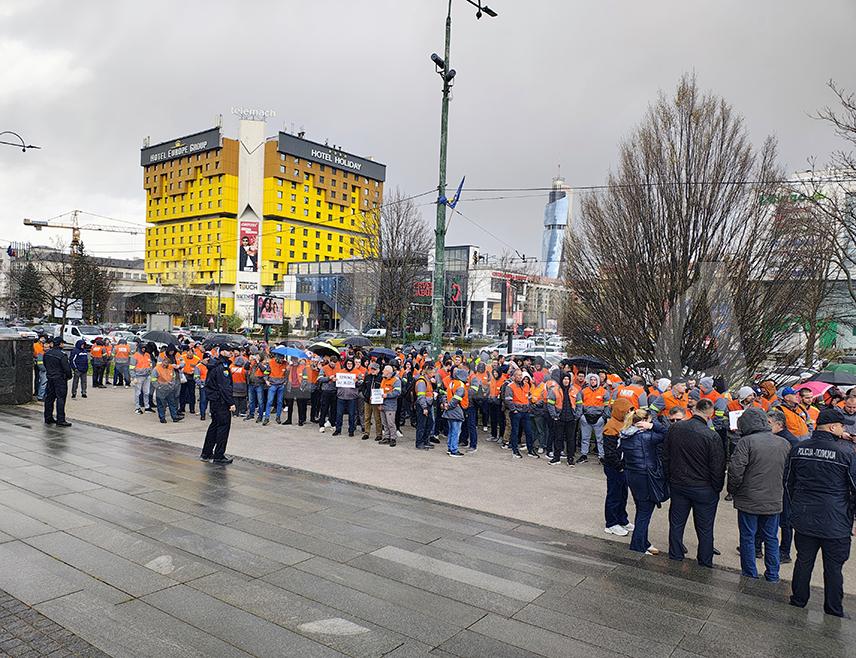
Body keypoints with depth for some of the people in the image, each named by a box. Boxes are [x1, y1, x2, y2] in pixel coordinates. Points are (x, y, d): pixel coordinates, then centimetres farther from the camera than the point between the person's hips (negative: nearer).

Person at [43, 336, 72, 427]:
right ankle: (60, 420, -4)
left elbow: (45, 364, 16)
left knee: (49, 398, 15)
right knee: (60, 399, -4)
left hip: (50, 378, 7)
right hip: (60, 379, -7)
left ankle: (48, 418, 23)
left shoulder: (47, 353, 3)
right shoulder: (62, 355, -20)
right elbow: (67, 368, -19)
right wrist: (69, 376, -1)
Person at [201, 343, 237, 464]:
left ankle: (206, 453, 25)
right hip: (221, 401, -10)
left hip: (213, 400, 10)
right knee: (224, 426, -4)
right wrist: (231, 403, -19)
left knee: (215, 425, 18)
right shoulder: (222, 367, -17)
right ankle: (219, 456, 1)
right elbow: (225, 387, -21)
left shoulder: (215, 365, 14)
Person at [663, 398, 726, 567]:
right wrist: (717, 489, 2)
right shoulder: (712, 437, -21)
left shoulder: (675, 428, -6)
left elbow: (666, 457, 4)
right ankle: (705, 563, 24)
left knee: (676, 524, 16)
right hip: (704, 489, -4)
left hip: (678, 485, 4)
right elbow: (718, 468, -14)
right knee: (705, 529, 12)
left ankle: (675, 558, 27)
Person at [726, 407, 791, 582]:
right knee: (771, 538, 17)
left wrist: (732, 491, -4)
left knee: (748, 538, 9)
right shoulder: (784, 443, 1)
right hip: (774, 501, 5)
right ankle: (773, 575, 25)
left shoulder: (747, 442, -17)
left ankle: (750, 574, 18)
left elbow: (735, 470, -20)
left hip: (749, 501, -4)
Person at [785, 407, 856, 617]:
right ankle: (833, 609, 24)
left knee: (803, 561, 17)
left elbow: (788, 483, 9)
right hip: (836, 522, -3)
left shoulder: (798, 449, -2)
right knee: (833, 567, 12)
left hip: (803, 519, 4)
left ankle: (798, 599, 29)